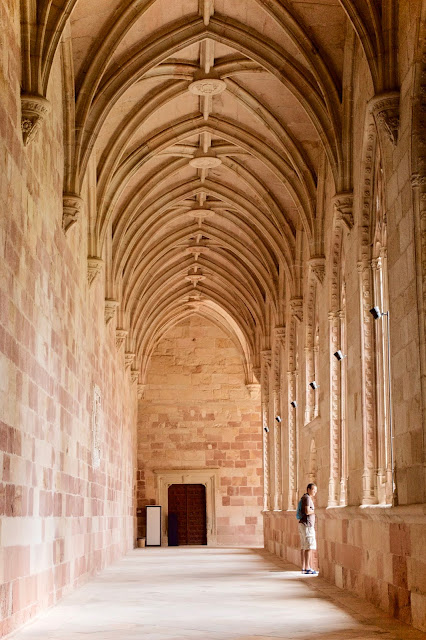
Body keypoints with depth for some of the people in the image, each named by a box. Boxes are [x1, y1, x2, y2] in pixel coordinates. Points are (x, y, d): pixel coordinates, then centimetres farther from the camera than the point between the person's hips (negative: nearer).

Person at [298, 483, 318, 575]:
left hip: (303, 525, 10)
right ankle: (307, 568, -12)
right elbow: (307, 512, -24)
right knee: (310, 547, -10)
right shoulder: (307, 498, -13)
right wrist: (316, 510, -10)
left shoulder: (304, 498, 19)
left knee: (304, 547, 8)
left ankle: (303, 568, 9)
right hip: (307, 525, -10)